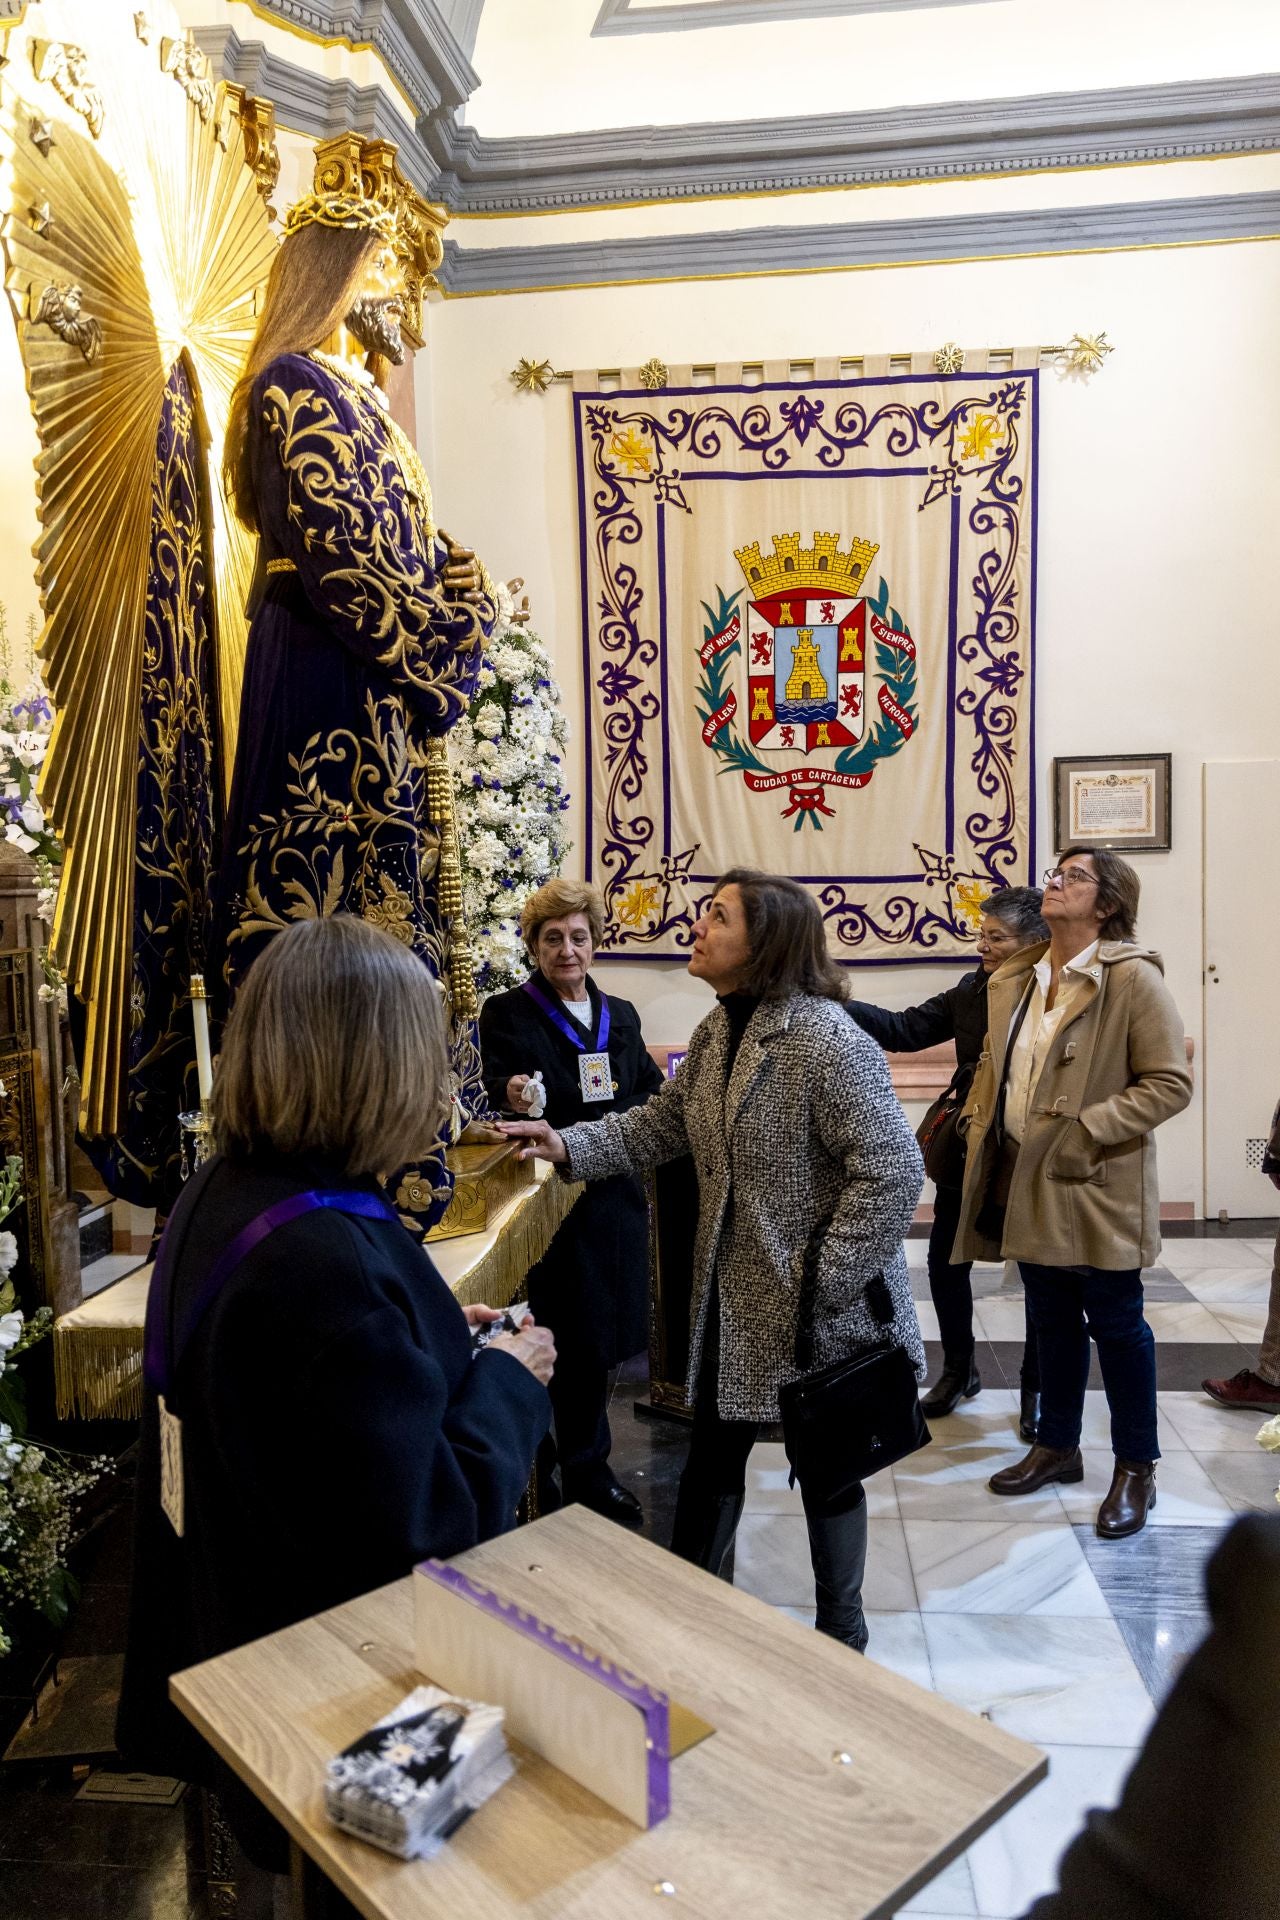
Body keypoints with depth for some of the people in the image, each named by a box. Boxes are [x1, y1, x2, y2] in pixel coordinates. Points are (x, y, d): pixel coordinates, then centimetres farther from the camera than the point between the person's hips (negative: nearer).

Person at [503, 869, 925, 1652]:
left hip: (821, 1308, -7)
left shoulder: (828, 1041, -24)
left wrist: (823, 1284, -22)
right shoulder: (718, 1032, 4)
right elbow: (663, 1123, 11)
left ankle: (841, 1631, 38)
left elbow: (893, 1174, -25)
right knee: (712, 1453, 19)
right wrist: (570, 1145, -2)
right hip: (733, 1297, 7)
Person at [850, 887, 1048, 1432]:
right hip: (967, 1152, 5)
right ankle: (958, 1371, 34)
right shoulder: (971, 990, 2)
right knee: (945, 1262, 13)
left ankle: (1036, 1388, 30)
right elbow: (904, 1029, -3)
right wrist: (838, 1004, -15)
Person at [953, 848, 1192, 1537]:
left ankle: (1136, 1470, 24)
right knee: (1052, 1321, 18)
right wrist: (979, 1118, 5)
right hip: (1024, 1183, 6)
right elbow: (994, 1064, 20)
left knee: (1115, 1325, 7)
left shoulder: (1132, 977, -12)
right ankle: (1057, 1447, 35)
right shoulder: (1014, 980, 8)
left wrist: (1087, 1133, -20)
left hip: (1096, 1188, -6)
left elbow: (1170, 1083, -15)